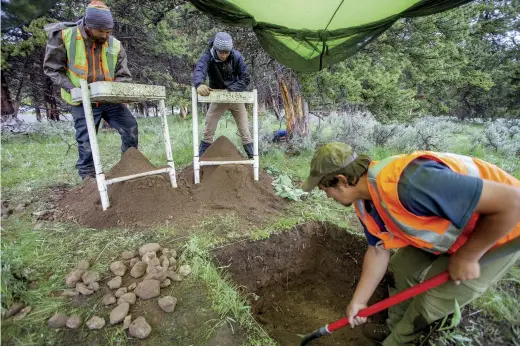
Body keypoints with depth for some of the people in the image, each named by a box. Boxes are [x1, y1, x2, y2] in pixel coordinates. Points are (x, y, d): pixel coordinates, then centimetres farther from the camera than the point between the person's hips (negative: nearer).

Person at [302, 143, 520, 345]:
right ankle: (396, 329, 36)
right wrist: (358, 301, 2)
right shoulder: (364, 203, -11)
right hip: (454, 225, 7)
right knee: (400, 268, 12)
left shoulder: (409, 183, -42)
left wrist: (466, 257, -23)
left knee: (431, 302, -2)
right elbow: (378, 250, 0)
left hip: (501, 229, -7)